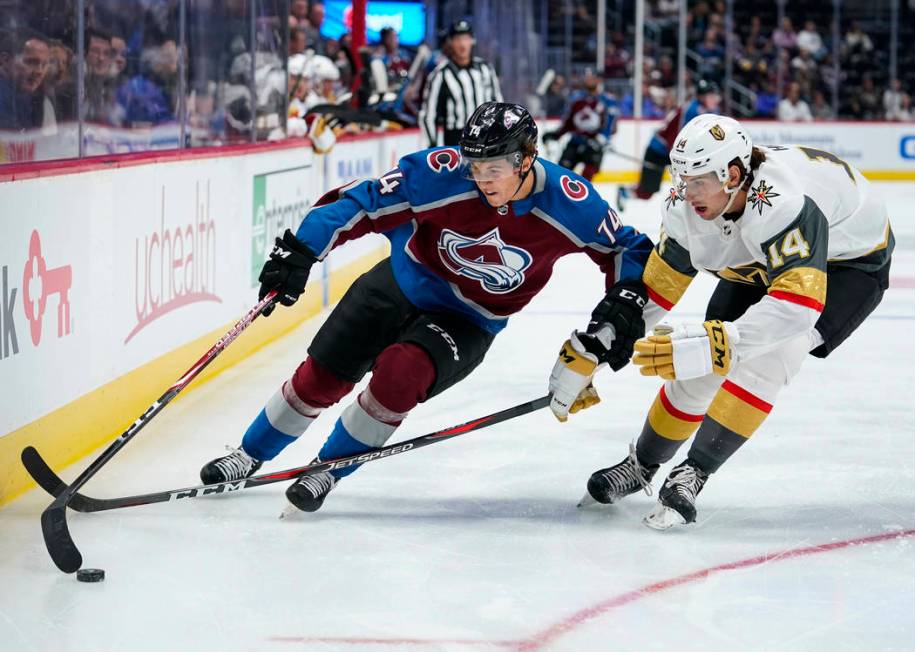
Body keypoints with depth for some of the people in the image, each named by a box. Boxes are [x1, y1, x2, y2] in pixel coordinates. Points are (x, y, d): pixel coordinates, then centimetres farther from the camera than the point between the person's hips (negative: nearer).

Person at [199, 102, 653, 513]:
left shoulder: (569, 202, -23)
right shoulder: (441, 173, -27)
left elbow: (628, 249, -7)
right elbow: (362, 202, -21)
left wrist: (623, 308, -20)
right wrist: (299, 252, -29)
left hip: (468, 321, -1)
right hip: (402, 284, 1)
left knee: (400, 374, -27)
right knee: (321, 376, 2)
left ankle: (328, 471, -4)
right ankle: (251, 455, 29)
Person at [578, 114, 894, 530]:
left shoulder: (782, 204, -43)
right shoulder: (686, 206, -20)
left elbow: (798, 303, -51)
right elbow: (658, 285, -5)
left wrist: (705, 344, -55)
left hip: (850, 261, -6)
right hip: (759, 263, 7)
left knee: (766, 354, -27)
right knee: (700, 363, 1)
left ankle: (692, 476, -19)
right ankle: (641, 465, 23)